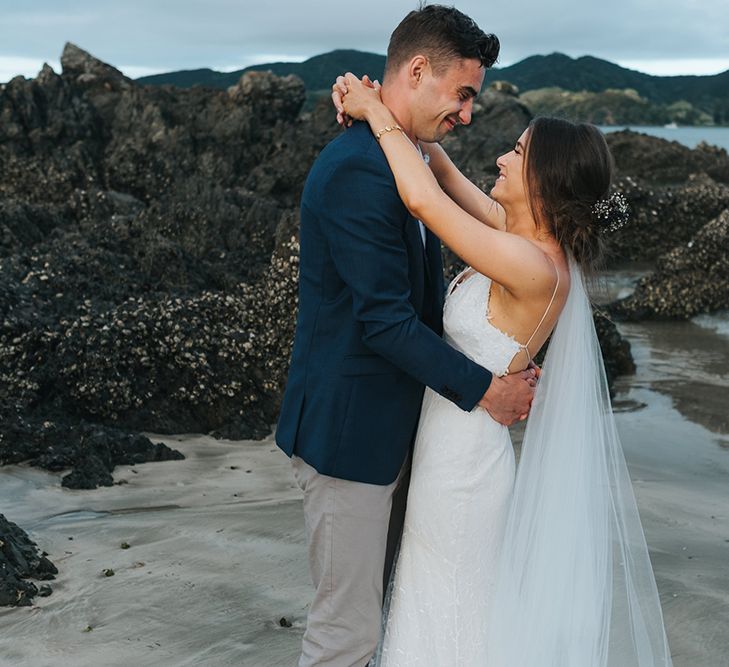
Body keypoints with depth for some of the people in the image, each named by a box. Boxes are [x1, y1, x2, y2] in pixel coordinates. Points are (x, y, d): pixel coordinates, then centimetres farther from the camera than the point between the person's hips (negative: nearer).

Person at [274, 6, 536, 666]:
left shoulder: (396, 160, 10)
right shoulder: (358, 170, -22)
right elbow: (386, 321, -24)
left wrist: (500, 362, 4)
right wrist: (483, 389, -14)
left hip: (389, 425, 10)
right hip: (350, 431, -10)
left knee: (371, 606, 22)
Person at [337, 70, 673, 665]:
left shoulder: (535, 268, -27)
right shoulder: (524, 235, -1)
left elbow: (425, 200, -31)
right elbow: (446, 177, 5)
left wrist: (379, 114, -18)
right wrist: (392, 115, -6)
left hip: (460, 460, -9)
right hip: (454, 446, 9)